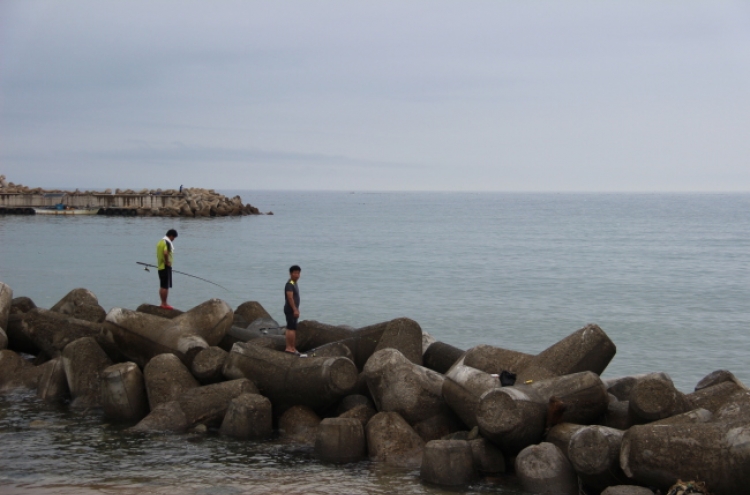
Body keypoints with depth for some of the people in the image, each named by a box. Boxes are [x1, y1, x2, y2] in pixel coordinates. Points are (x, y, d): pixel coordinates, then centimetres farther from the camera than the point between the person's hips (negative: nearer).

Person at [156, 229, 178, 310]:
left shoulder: (160, 241, 13)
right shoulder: (168, 242, -15)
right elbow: (165, 253, -32)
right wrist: (167, 262, -19)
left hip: (160, 267, 9)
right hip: (166, 267, -9)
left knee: (162, 286, 14)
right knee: (166, 286, -4)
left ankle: (163, 303, 19)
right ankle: (165, 304, -2)